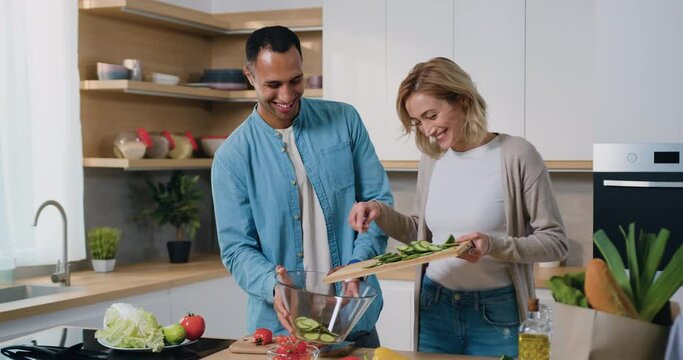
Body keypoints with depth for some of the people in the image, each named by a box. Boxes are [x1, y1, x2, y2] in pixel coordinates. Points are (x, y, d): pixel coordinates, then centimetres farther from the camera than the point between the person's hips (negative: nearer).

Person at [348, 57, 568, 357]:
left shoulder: (515, 155, -12)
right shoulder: (432, 158, 5)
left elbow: (555, 242, -10)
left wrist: (494, 245, -25)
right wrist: (380, 212, -1)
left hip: (496, 314, -4)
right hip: (434, 309, 5)